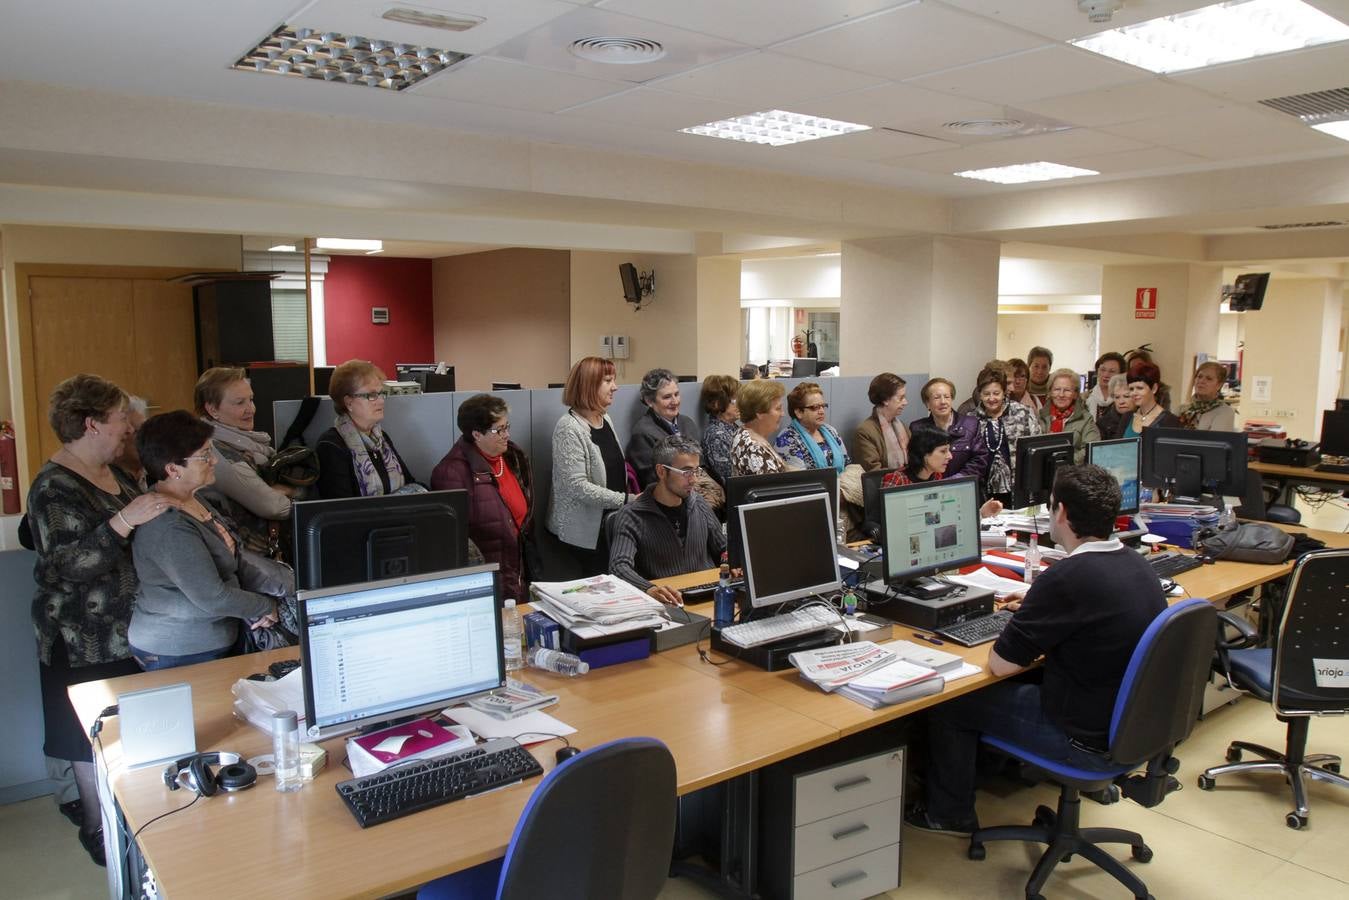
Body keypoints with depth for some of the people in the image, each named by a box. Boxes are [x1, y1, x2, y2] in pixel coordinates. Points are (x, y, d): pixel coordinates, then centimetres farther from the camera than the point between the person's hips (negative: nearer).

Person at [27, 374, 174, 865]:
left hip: (126, 627, 8)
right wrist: (125, 519, -37)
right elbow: (71, 563, -26)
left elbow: (147, 532, 20)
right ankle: (99, 830, 20)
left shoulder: (112, 471, 8)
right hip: (85, 640, -8)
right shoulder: (55, 487, -18)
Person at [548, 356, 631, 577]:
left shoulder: (605, 418, 8)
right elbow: (578, 486, -22)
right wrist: (626, 500, -20)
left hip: (611, 521, 7)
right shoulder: (569, 428, -17)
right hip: (585, 529, -7)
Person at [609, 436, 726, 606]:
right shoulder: (631, 516, -5)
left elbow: (723, 549, 27)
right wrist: (649, 589, -40)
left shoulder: (699, 504, 14)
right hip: (667, 604, -4)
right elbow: (619, 566, -19)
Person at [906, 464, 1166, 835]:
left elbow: (1000, 663, -21)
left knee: (949, 702, 8)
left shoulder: (1068, 577, -28)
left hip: (1088, 738, -9)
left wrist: (1029, 620, -2)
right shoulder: (1135, 563, -1)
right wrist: (1038, 608, 19)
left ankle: (949, 815, 26)